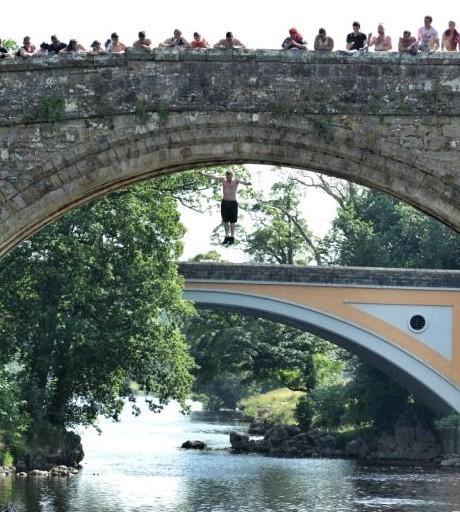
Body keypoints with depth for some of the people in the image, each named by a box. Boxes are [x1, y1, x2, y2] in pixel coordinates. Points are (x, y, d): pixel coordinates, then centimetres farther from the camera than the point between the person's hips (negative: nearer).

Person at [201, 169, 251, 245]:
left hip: (233, 203, -3)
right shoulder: (223, 179, -2)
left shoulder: (236, 180, -12)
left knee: (232, 221, 4)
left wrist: (247, 183, -55)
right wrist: (205, 174, -25)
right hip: (224, 203, 3)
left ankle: (232, 237, 15)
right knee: (225, 221, 8)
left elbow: (242, 182, -32)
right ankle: (227, 236, 20)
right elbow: (214, 177, -12)